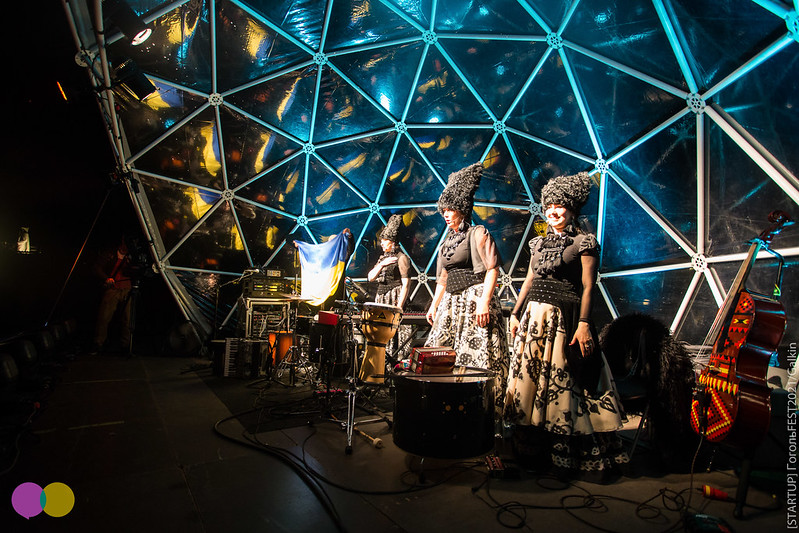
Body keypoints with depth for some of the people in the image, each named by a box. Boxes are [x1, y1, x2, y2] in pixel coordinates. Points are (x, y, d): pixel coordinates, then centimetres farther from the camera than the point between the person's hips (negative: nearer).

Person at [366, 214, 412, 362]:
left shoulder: (401, 258, -5)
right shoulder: (383, 257, 19)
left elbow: (406, 284, -12)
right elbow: (370, 277, 13)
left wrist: (399, 306, -19)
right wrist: (381, 264, -3)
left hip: (395, 297, -7)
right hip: (381, 299, 7)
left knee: (395, 329, -9)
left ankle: (398, 360, -3)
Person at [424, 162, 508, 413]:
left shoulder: (477, 233, -2)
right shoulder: (446, 243, 19)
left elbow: (492, 269, -11)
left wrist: (484, 301, -22)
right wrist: (434, 306, 15)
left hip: (475, 300, -8)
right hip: (451, 304, 8)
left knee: (475, 357, -8)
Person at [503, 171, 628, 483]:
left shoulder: (585, 242, -1)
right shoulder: (539, 243, 16)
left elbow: (587, 287, -8)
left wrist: (583, 323, -17)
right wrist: (516, 313, 14)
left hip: (564, 319, -6)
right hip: (533, 317, 6)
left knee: (561, 382, -4)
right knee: (528, 376, 8)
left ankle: (566, 454, 12)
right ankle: (534, 450, 22)